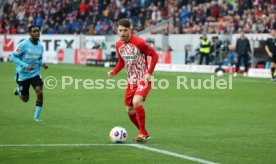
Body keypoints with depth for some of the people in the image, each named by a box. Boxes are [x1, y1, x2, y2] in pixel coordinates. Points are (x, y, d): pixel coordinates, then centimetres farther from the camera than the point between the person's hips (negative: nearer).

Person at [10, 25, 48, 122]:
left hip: (35, 73, 3)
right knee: (25, 99, 8)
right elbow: (13, 57, -15)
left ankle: (37, 116, -4)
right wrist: (25, 65, -25)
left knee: (40, 92, -20)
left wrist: (43, 64, -6)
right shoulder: (23, 44, -16)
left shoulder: (40, 46, 1)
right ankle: (18, 90, 45)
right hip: (23, 74, -3)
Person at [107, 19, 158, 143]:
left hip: (143, 80, -7)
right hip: (131, 81, 7)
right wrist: (114, 72, 0)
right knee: (129, 110, 9)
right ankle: (144, 134, 29)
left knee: (136, 102, -29)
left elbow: (154, 55, -11)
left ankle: (142, 133, -14)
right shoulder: (118, 45, 2)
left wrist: (149, 73, -18)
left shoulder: (139, 42, -19)